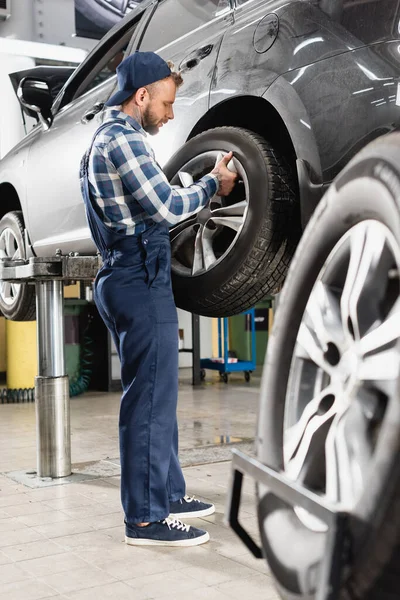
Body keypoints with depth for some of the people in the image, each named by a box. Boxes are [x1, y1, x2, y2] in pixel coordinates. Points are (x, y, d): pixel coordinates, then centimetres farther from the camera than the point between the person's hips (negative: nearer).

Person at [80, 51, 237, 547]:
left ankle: (168, 493, 27)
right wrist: (213, 183, -2)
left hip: (126, 279, 11)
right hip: (140, 284, -11)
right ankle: (146, 518, 2)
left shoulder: (106, 138, 21)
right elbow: (166, 208, -16)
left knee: (156, 395, 16)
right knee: (150, 400, -6)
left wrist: (205, 191, 16)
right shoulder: (122, 139, -12)